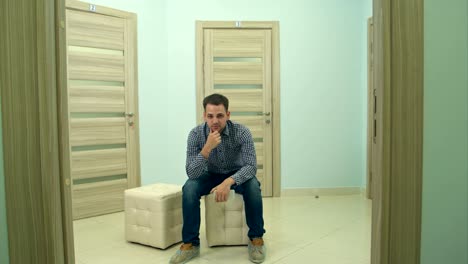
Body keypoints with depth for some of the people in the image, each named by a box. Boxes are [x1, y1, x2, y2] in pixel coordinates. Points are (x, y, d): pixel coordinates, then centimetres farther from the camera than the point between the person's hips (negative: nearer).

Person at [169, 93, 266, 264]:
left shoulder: (242, 132, -26)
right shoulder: (195, 134, -23)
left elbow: (251, 166, -30)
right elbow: (191, 173, -29)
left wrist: (229, 182, -48)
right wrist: (207, 148, -44)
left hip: (236, 174, -1)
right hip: (210, 175, 1)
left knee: (253, 186, -33)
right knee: (189, 188, -29)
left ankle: (256, 238, -14)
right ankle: (190, 243, -15)